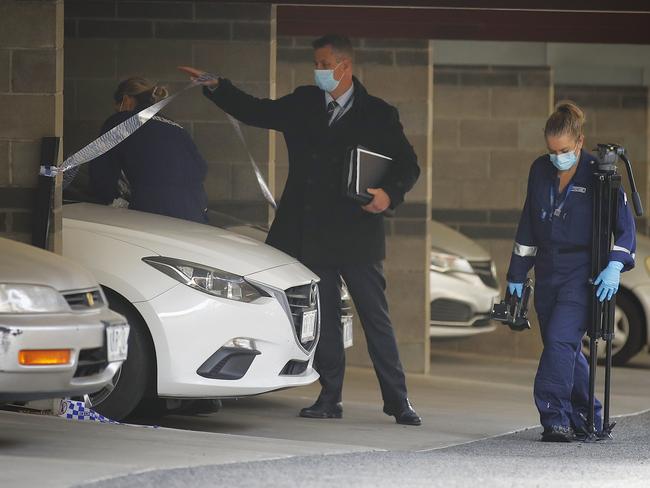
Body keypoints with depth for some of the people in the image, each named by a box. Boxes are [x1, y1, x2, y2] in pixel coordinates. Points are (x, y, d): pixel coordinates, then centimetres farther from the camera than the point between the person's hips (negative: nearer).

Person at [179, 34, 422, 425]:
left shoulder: (378, 114, 0)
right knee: (324, 318, 6)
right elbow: (255, 111, 17)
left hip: (358, 234, -4)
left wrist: (390, 195, -18)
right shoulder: (302, 105, 10)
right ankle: (330, 398, 11)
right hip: (313, 233, 4)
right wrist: (215, 87, 5)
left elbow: (408, 166, 2)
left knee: (376, 318, -2)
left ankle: (397, 400, 2)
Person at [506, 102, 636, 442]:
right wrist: (517, 273, 16)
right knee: (563, 348, 8)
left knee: (560, 340, -19)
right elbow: (528, 225, 15)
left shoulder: (598, 174, -8)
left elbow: (625, 224, -4)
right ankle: (585, 417, 19)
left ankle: (555, 417, -21)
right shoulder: (540, 171, 6)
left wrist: (615, 266, -17)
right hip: (547, 271, 6)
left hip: (581, 274, -5)